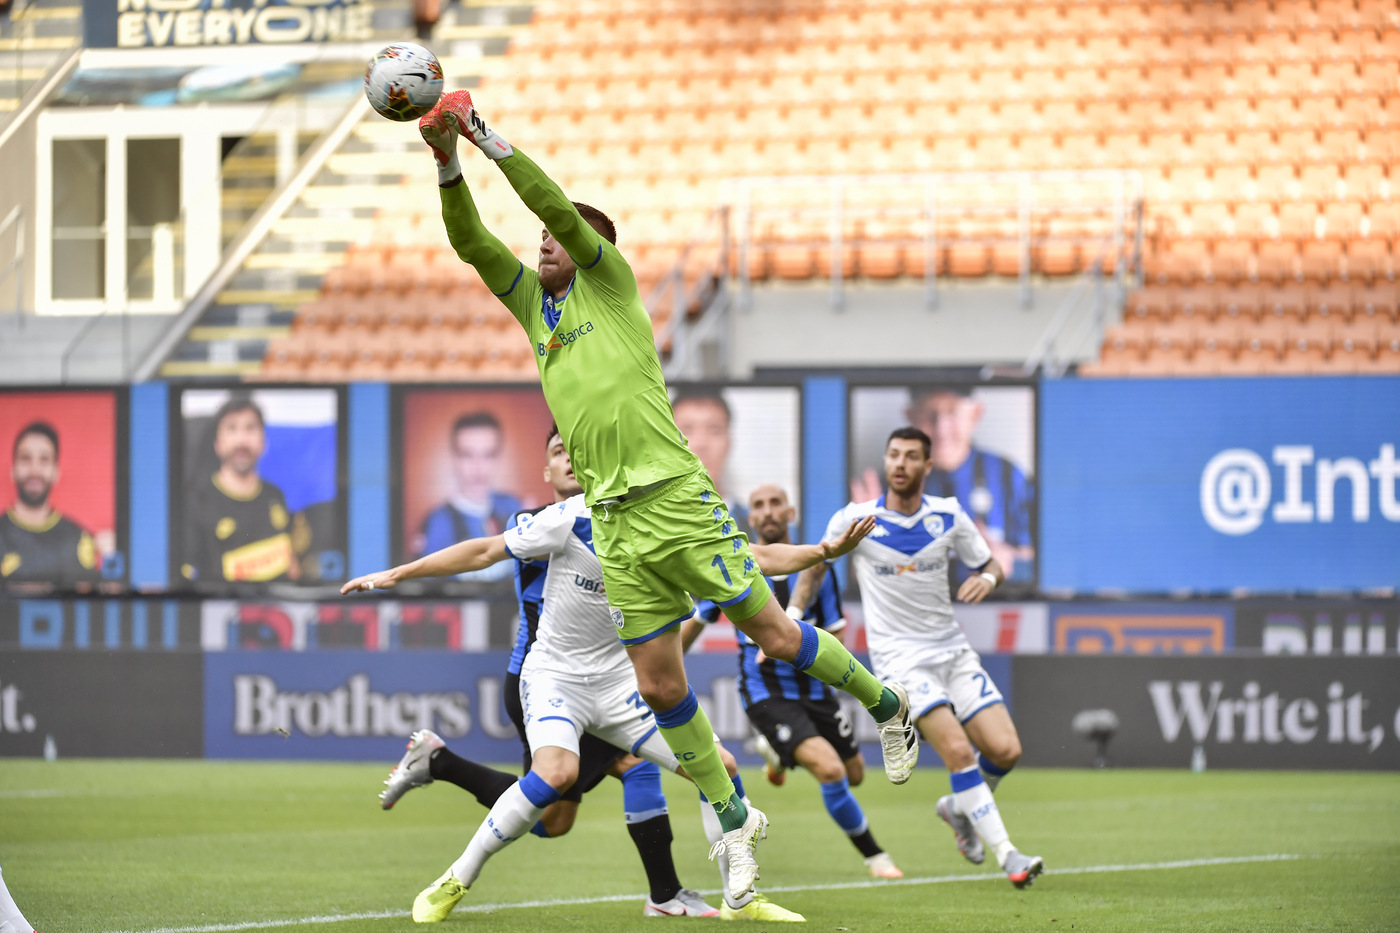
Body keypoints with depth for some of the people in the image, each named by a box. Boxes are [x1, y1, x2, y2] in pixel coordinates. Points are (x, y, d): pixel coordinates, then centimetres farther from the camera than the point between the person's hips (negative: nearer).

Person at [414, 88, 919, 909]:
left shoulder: (610, 283, 4)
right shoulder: (534, 304, 18)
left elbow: (556, 205, -10)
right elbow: (470, 241, 9)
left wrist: (490, 139, -11)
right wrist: (448, 163, -4)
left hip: (676, 496, -5)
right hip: (614, 524, 5)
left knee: (776, 635, -3)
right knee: (661, 685, 2)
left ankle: (885, 703, 20)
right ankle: (733, 821, 13)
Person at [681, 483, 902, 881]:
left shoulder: (817, 568, -1)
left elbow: (835, 639, 1)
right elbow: (696, 622, 9)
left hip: (812, 688, 5)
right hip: (766, 694, -4)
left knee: (854, 773, 17)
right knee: (830, 770, -24)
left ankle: (777, 751, 46)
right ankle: (874, 856, -6)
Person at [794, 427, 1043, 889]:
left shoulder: (948, 517, 0)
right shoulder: (855, 520, -6)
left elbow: (991, 565, 11)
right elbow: (815, 568, 9)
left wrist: (986, 578, -13)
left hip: (952, 650, 4)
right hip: (900, 658, -4)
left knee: (1005, 750, -7)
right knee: (959, 751, -21)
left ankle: (960, 808, 24)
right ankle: (1006, 854, -17)